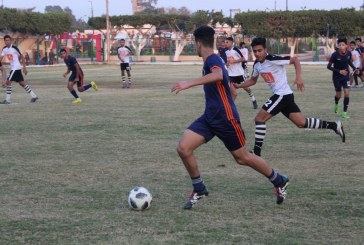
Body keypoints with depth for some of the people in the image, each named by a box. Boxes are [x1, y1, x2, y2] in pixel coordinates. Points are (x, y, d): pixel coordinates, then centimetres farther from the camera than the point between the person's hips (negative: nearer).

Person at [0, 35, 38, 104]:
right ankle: (34, 96, 16)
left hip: (16, 67, -7)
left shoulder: (14, 48, -13)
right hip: (13, 68, 7)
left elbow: (21, 57, -7)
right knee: (22, 83, 10)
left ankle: (7, 100, -6)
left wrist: (24, 67, -7)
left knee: (8, 82, -11)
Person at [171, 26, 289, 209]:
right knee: (183, 148, -8)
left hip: (225, 119, -8)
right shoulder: (211, 60, 10)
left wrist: (189, 83, -53)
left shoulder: (213, 60, -19)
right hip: (209, 117, 8)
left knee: (242, 158, 7)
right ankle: (199, 189, 7)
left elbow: (218, 76, -44)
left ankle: (279, 182, 28)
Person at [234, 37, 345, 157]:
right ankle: (334, 125, 17)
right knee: (302, 123, 10)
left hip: (282, 94, -8)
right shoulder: (257, 64, 8)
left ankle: (257, 152, -7)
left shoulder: (273, 60, -18)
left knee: (259, 118, -11)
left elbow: (295, 59, -14)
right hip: (279, 95, 8)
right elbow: (253, 80, 22)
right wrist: (238, 85, 8)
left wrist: (298, 77, -24)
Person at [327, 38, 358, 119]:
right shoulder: (335, 55, -24)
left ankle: (344, 113, -1)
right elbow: (329, 66, -18)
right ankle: (336, 104, 45)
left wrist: (354, 68, -3)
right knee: (339, 95, 9)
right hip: (337, 77, -2)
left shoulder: (349, 53, -12)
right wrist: (339, 71, -29)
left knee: (346, 93, -10)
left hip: (346, 76, 2)